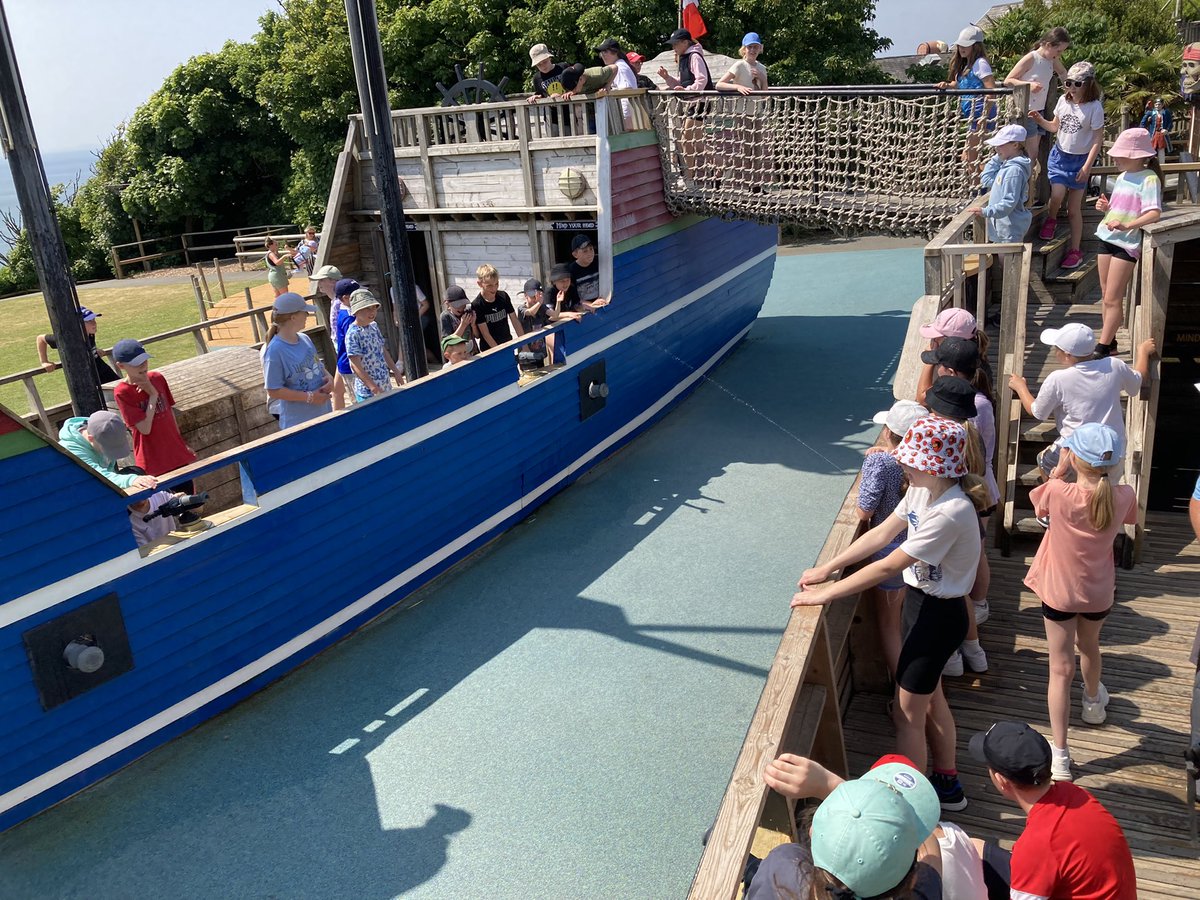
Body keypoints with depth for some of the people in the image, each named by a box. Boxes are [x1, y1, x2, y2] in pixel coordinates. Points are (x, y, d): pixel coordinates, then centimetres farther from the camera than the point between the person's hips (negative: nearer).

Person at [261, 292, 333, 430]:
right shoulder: (275, 351, -19)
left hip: (323, 413, 8)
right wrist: (309, 397, -20)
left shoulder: (305, 339, 3)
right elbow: (273, 391, -18)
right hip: (298, 422, -8)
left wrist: (329, 377, -6)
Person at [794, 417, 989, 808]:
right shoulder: (923, 489, -5)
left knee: (908, 712, 5)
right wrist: (826, 569, -2)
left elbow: (889, 566, -30)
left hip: (938, 614, -9)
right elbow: (881, 534, 1)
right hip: (922, 602, 9)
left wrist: (826, 593, -24)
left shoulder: (949, 513, -32)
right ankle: (947, 784, 44)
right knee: (930, 697, 24)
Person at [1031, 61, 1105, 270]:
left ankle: (1075, 250, 12)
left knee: (1074, 208, 1)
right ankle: (1051, 219, 17)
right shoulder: (1063, 101, 0)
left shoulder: (1094, 107, -13)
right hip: (1060, 155, 3)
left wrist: (1087, 167, -16)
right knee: (1057, 195, -19)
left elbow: (1098, 140, -11)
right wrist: (1041, 121, -6)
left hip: (1080, 160, -3)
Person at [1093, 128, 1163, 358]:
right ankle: (1109, 341, 23)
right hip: (1106, 239, 8)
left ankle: (1103, 347, -5)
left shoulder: (1149, 179, -12)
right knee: (1106, 295, 13)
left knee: (1112, 299, -8)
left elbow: (1155, 213, -24)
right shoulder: (1122, 177, 12)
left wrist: (1126, 226, -37)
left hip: (1126, 244, -8)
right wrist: (1105, 207, 2)